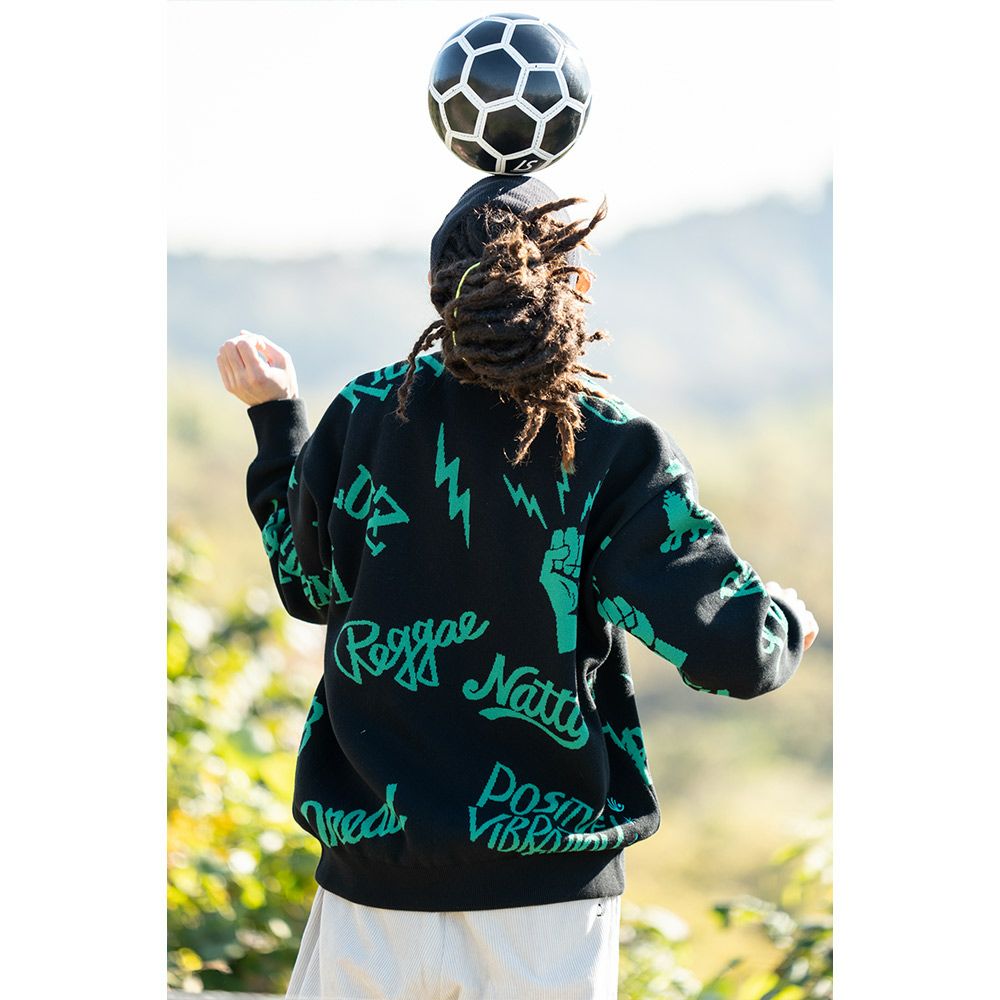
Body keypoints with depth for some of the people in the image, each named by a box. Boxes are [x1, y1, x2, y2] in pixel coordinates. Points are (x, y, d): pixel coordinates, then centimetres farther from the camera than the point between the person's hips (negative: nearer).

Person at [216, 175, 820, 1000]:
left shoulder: (363, 415, -3)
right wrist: (789, 619, 10)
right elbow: (733, 654, -13)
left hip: (377, 878, 2)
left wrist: (273, 416, 26)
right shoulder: (615, 449, -10)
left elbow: (309, 587, 15)